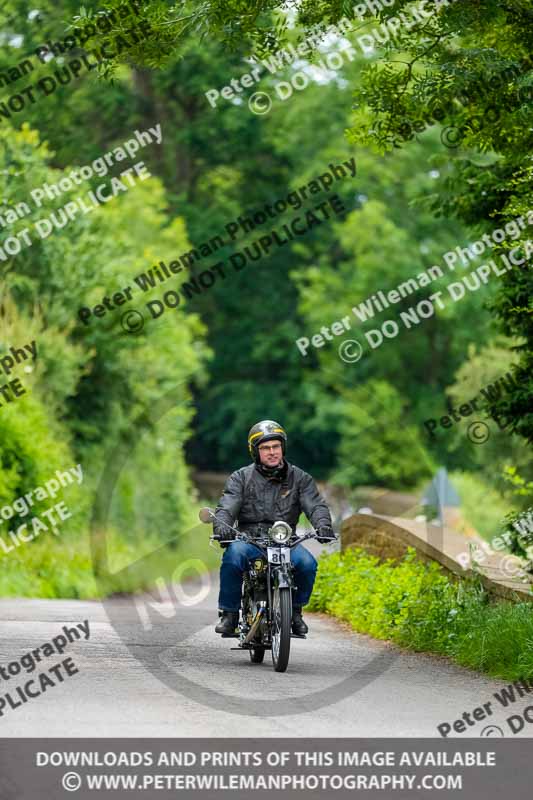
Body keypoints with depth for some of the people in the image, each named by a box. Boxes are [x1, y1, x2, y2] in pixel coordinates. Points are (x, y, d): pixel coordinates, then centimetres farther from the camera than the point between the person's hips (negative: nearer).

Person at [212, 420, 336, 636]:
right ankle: (229, 614, -18)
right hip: (249, 539, -1)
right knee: (232, 557, -34)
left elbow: (316, 505, -2)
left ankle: (295, 610, -2)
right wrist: (221, 526, -28)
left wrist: (323, 525, -26)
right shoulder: (241, 478, 8)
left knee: (307, 563, -30)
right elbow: (226, 507, -4)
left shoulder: (299, 478, 10)